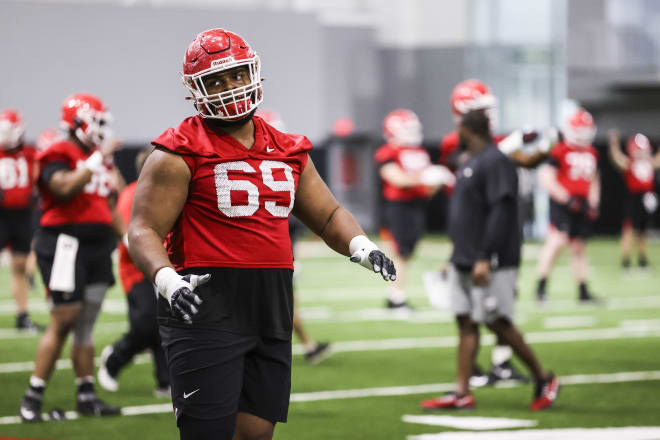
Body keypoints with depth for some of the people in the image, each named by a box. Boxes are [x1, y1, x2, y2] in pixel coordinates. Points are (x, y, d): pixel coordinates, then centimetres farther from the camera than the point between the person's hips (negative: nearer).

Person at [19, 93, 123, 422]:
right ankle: (33, 397, -4)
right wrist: (96, 161, -21)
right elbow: (64, 187, -27)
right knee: (63, 322, -9)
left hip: (97, 247, 8)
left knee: (86, 324, 10)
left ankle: (86, 395, 14)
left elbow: (108, 208, 23)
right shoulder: (59, 156, -8)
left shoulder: (97, 159, 17)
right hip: (66, 244, -8)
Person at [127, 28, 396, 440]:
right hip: (207, 311, -6)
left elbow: (328, 215, 20)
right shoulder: (181, 154, -5)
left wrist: (361, 247, -1)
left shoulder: (287, 151, 14)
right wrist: (168, 281, -28)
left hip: (271, 312, 6)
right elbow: (144, 230, -9)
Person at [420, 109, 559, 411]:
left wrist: (485, 259, -25)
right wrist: (460, 256, 21)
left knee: (498, 324, -5)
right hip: (464, 262, 10)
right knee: (466, 324, 7)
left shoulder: (495, 163, -16)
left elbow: (500, 214, -22)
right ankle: (462, 393, 7)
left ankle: (542, 378, 9)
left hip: (491, 264, -10)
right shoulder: (471, 164, 15)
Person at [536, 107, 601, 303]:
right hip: (562, 202, -7)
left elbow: (594, 181, 24)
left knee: (579, 247, 11)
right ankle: (541, 285, -14)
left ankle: (583, 291, 16)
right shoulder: (560, 151, -8)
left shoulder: (592, 153, 14)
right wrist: (566, 198, -17)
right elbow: (546, 178, -11)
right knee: (557, 240, -18)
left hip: (582, 204, 7)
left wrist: (593, 203, 10)